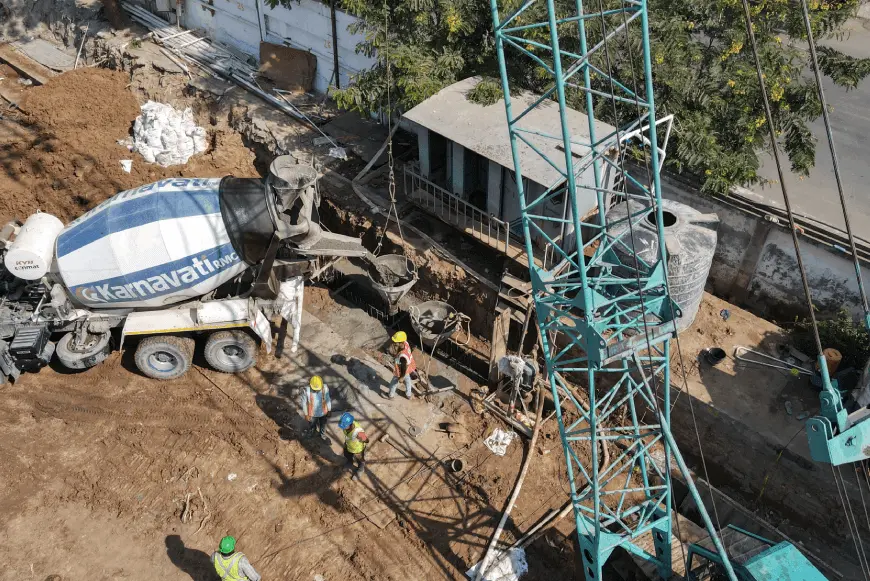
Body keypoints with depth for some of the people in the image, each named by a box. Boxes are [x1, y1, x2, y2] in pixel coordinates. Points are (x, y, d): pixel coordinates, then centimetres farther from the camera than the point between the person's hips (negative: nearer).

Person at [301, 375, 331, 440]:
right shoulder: (306, 391, -33)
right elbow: (304, 403, -16)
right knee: (312, 425, 27)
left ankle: (322, 434, 60)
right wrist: (306, 415, -8)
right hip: (312, 414, -2)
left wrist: (329, 411, 1)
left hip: (323, 412, 2)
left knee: (323, 425, 29)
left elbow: (328, 399, -9)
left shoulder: (325, 388, -27)